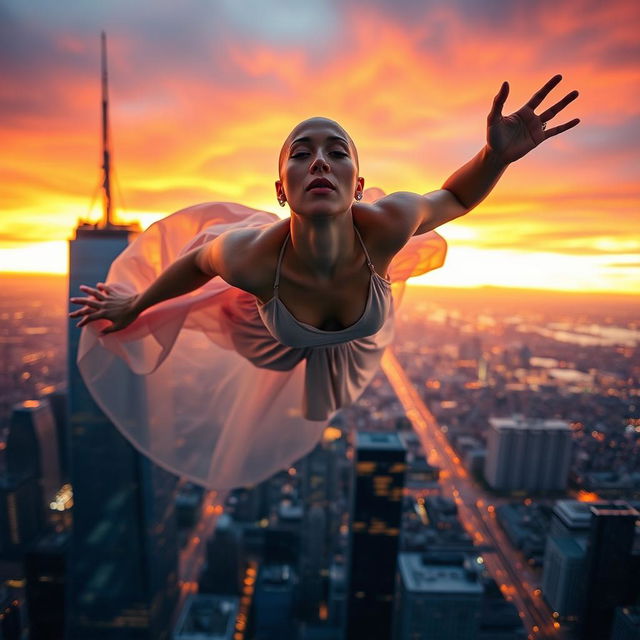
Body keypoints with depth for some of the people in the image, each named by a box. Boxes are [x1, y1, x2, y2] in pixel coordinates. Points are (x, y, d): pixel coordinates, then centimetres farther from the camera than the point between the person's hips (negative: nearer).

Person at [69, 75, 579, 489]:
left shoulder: (386, 224, -42)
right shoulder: (252, 256, -44)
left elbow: (455, 198, -20)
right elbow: (198, 259, -19)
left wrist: (498, 153, -43)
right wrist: (133, 306, -3)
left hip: (362, 346, 2)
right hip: (283, 350, -1)